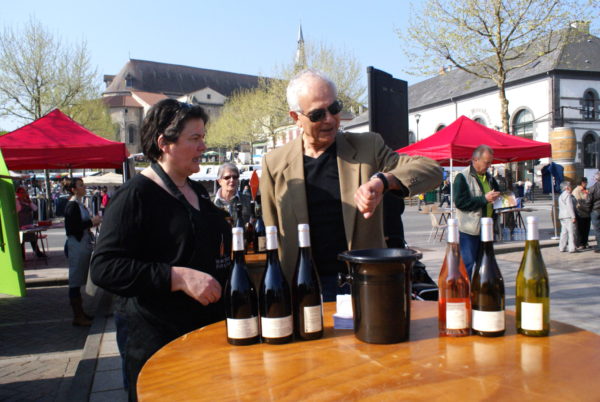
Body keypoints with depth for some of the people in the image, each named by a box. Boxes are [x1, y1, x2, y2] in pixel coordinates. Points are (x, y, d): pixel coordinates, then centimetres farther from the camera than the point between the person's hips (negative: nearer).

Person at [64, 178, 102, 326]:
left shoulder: (79, 204, 15)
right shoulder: (72, 205, -13)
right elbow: (72, 228, -21)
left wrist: (93, 221, 7)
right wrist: (91, 222, -15)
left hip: (84, 244, 9)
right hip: (76, 245, -9)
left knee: (79, 280, 15)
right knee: (75, 281, -2)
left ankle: (80, 313, 23)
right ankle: (77, 317, 5)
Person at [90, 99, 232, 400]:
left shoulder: (197, 191, 12)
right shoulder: (136, 195, -12)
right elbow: (104, 268, -20)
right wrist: (179, 277, -27)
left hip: (212, 329, 8)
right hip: (162, 341, -7)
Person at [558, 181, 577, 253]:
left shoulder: (561, 196, 19)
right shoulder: (568, 195, -10)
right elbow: (570, 206, -17)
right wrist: (573, 216, -18)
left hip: (562, 217, 9)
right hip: (569, 217, -9)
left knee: (564, 232, 10)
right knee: (571, 232, -6)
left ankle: (562, 248, 11)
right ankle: (572, 248, -7)